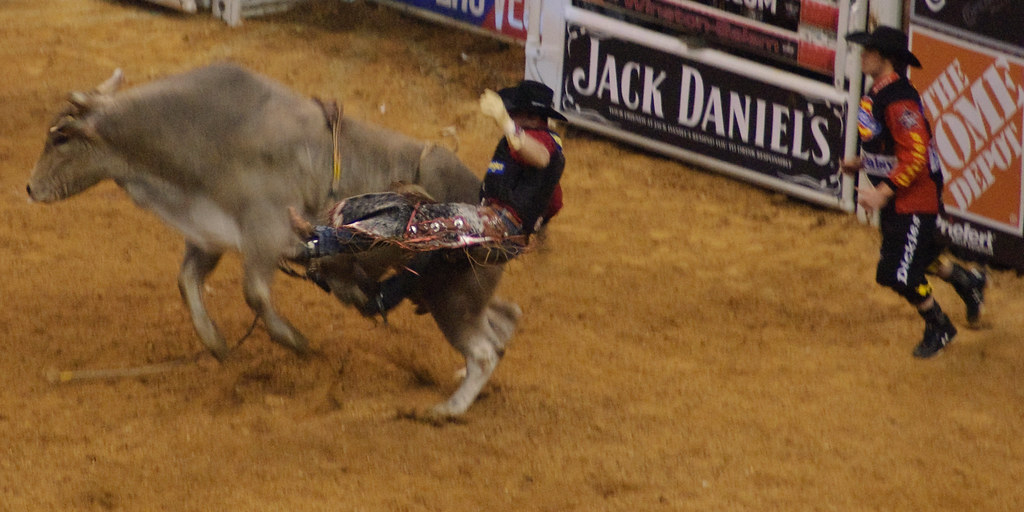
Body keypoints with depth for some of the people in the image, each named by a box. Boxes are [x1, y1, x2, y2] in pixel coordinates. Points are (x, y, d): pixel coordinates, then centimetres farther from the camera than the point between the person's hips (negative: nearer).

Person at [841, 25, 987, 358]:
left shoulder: (899, 100, -26)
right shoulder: (876, 93, 4)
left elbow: (916, 156, -29)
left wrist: (883, 191, -30)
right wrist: (860, 163, 10)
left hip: (914, 197, -10)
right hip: (893, 199, 10)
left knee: (900, 274, -5)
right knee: (916, 257, 23)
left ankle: (939, 328, 16)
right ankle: (969, 283, 45)